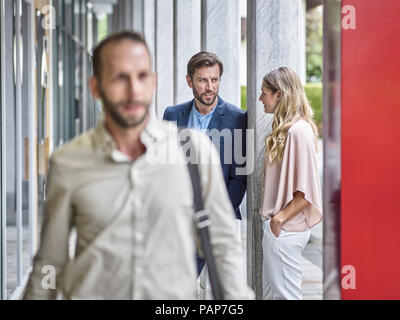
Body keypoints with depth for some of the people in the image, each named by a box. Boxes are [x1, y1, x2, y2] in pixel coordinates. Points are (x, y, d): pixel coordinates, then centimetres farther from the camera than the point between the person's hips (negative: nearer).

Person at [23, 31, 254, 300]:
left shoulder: (196, 148, -4)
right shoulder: (66, 162, -3)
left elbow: (223, 247, 4)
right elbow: (49, 262, 6)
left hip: (177, 295, 0)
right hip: (92, 293, 0)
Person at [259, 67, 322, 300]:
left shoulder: (299, 131, -18)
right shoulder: (284, 130, 12)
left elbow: (306, 191, -20)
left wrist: (279, 219, -14)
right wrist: (272, 218, 12)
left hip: (286, 229, -10)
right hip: (276, 227, 10)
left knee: (286, 294, 0)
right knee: (270, 292, 17)